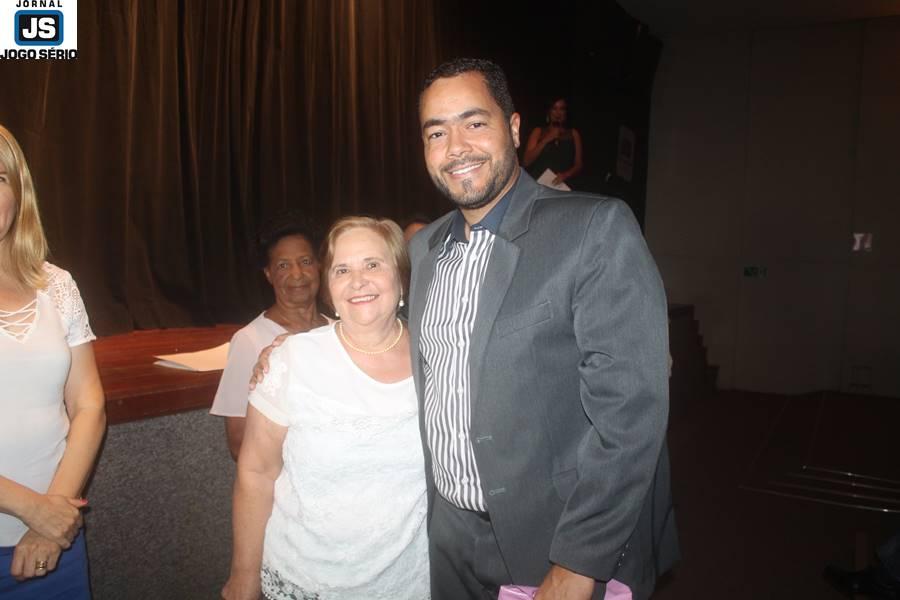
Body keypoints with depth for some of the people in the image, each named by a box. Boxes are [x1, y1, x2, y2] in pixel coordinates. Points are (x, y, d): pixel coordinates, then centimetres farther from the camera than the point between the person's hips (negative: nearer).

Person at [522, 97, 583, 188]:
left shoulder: (573, 133, 12)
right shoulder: (538, 132, 11)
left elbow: (578, 165, 7)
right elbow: (526, 161, 1)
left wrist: (566, 175, -12)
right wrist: (546, 140, -6)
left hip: (562, 185, 0)